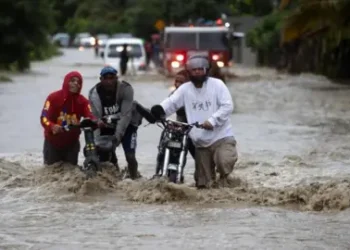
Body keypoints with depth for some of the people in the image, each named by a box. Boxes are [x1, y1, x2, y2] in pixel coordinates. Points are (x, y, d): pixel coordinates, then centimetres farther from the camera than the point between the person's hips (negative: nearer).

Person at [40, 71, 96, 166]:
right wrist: (52, 126, -46)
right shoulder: (53, 98, -14)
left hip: (72, 144, 3)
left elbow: (90, 116, -20)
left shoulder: (82, 101, -5)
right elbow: (44, 118, -23)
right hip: (52, 142, -3)